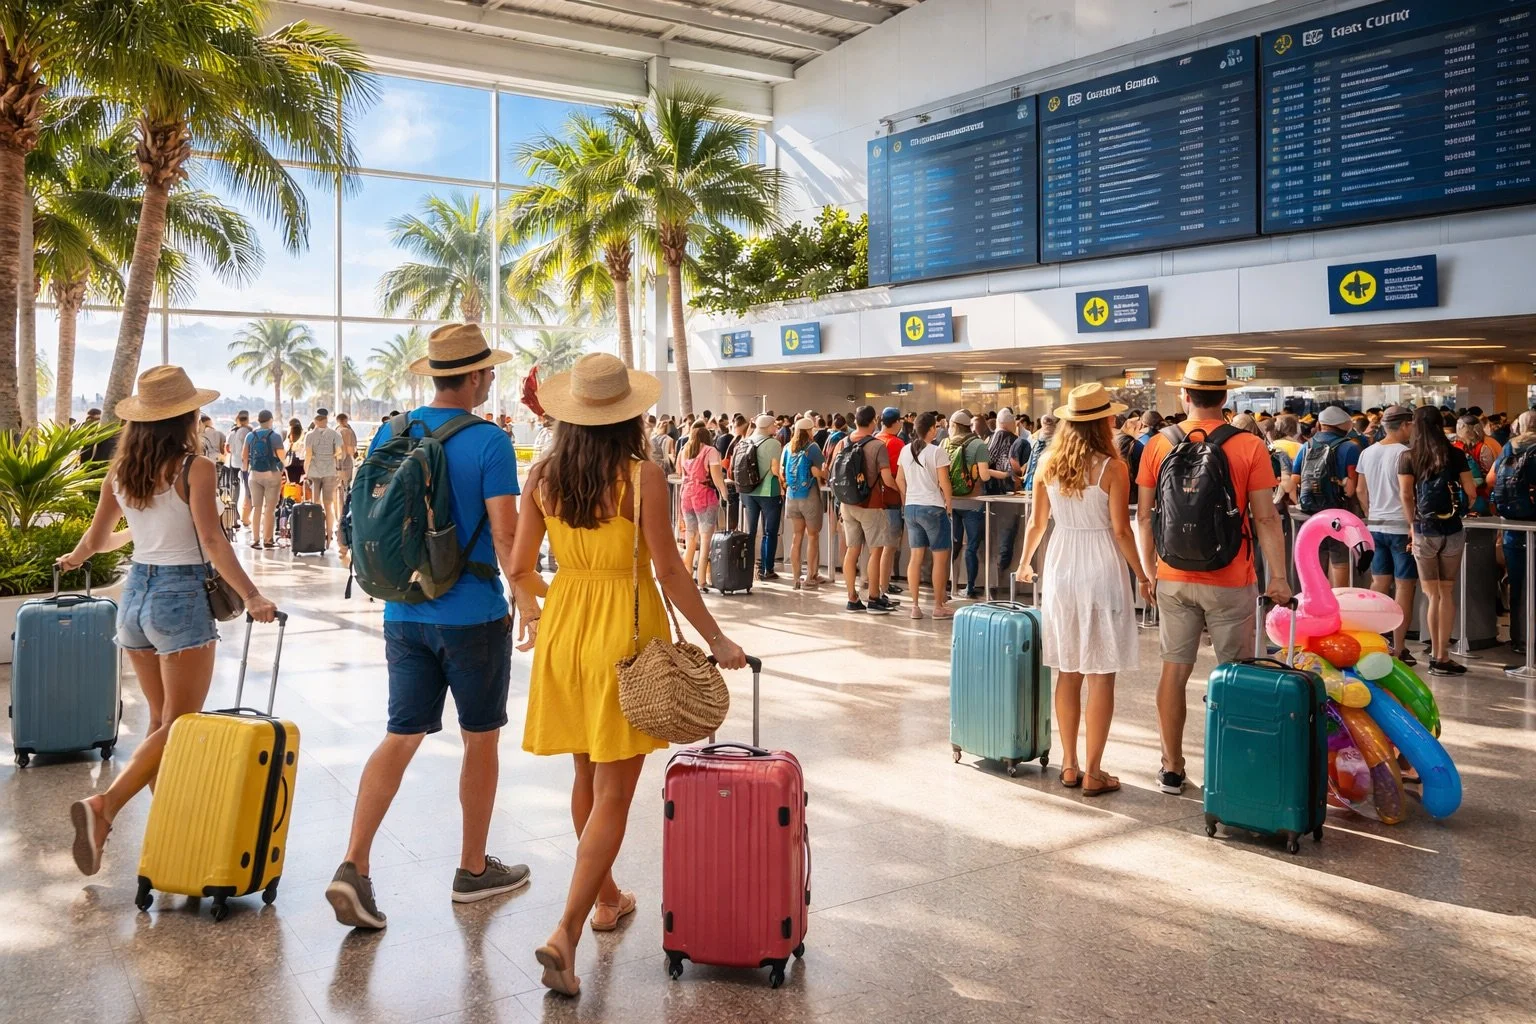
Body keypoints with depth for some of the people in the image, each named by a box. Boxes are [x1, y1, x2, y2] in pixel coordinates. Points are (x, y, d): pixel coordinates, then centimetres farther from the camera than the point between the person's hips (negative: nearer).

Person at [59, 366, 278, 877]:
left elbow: (98, 537, 15)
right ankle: (104, 805, -16)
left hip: (135, 595, 7)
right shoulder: (194, 469, -11)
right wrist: (251, 595, -23)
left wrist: (74, 558, 37)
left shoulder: (121, 471, 6)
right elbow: (212, 540, -21)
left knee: (160, 720, 17)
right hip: (181, 598, -7)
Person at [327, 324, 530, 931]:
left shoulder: (389, 435, 5)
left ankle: (354, 866, -2)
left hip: (404, 613, 5)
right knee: (480, 739, 10)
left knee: (401, 737, 9)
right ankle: (473, 871, 23)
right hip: (473, 614, -5)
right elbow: (505, 534, -17)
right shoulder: (488, 442, -13)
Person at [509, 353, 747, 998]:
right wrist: (716, 639, -4)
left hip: (564, 627, 5)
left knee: (587, 776, 21)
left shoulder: (543, 476, 0)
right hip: (625, 631, -5)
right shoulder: (642, 475, -13)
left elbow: (520, 566, 6)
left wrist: (532, 606, 27)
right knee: (613, 792, 1)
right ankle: (566, 932, -8)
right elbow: (669, 571, -13)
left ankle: (605, 897, 38)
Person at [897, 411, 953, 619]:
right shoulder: (936, 451, -12)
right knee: (941, 556, 4)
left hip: (911, 507, 6)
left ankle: (915, 606, 11)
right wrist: (949, 504, 1)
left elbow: (899, 481, 10)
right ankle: (939, 606, 7)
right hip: (932, 507, -6)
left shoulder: (905, 451, 6)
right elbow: (944, 483, -11)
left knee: (915, 556, 9)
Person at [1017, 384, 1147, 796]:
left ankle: (1069, 765, 20)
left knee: (1067, 673, 13)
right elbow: (1121, 531, -12)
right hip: (1102, 568, -4)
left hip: (1061, 566, 5)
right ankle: (1093, 773, 7)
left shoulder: (1049, 465, 2)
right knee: (1101, 677, 3)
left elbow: (1036, 523, 9)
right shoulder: (1113, 467, -10)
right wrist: (1142, 576, -1)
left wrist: (1025, 562, 24)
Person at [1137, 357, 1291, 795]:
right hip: (1229, 582, -2)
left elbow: (1144, 515, 2)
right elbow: (1265, 518, -9)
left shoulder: (1159, 444, -2)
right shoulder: (1249, 447, -8)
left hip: (1173, 579, 2)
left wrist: (1149, 571, 13)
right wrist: (1279, 577, -2)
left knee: (1175, 669, 10)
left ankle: (1172, 768, 18)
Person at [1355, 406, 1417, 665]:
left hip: (1375, 526, 7)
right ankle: (1398, 649, 1)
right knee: (1404, 585, -1)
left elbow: (1360, 490, 14)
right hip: (1401, 527, -7)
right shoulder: (1404, 453, -12)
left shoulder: (1367, 453, 9)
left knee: (1379, 583, 13)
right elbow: (1407, 494, -16)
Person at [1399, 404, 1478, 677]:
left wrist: (1413, 524, 4)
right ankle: (1442, 656, 9)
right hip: (1452, 531, 1)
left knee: (1432, 595, 9)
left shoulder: (1408, 457, -4)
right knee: (1447, 593, 10)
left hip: (1424, 531, -1)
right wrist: (1460, 510, 16)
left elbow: (1406, 495, -7)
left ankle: (1436, 654, 8)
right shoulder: (1456, 454, -1)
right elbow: (1471, 491, -2)